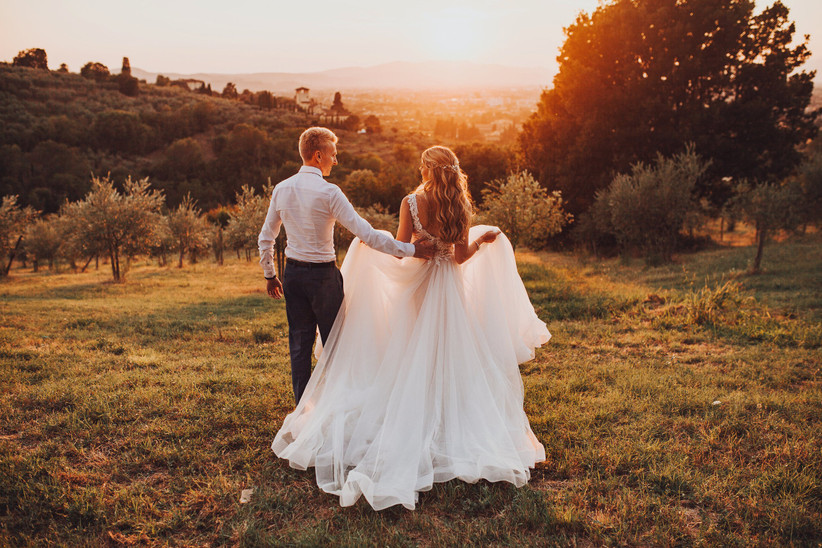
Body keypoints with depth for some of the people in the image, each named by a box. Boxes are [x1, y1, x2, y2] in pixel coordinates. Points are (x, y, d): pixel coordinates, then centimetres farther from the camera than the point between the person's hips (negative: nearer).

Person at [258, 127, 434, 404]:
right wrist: (409, 249, -16)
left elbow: (265, 238, 9)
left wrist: (270, 275, 21)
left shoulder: (281, 189, 2)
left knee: (299, 344, 12)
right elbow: (366, 233, -20)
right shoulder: (329, 192, -16)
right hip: (323, 275, -5)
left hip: (293, 274, 5)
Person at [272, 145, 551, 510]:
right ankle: (451, 425, 20)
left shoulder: (411, 203, -13)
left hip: (417, 286, -1)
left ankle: (413, 426, 21)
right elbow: (461, 257, -5)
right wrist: (484, 240, 14)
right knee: (448, 355, 12)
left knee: (412, 359, 12)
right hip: (451, 289, 1)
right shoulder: (460, 207, -7)